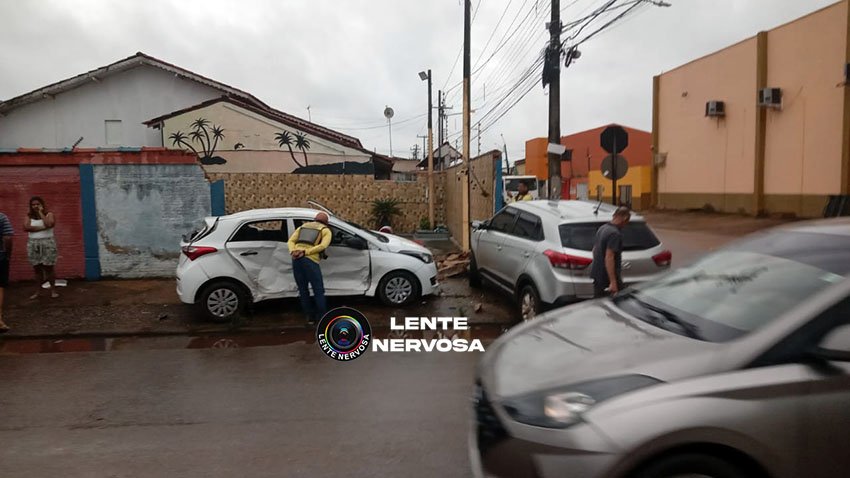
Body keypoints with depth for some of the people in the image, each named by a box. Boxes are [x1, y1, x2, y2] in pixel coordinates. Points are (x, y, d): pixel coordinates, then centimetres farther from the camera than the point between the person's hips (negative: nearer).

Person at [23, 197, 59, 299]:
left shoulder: (49, 214, 0)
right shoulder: (29, 216, 8)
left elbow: (48, 224, -20)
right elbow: (26, 228, -8)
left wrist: (41, 213, -11)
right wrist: (41, 228, -15)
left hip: (47, 244, -3)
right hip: (33, 244, 3)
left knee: (49, 268, -1)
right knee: (37, 268, 7)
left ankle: (53, 290, 5)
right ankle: (38, 290, 13)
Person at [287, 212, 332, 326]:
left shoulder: (303, 227, 26)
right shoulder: (326, 231, 12)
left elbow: (290, 241, 12)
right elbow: (323, 246, -7)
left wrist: (293, 252, -5)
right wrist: (305, 252, -12)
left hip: (296, 260, 5)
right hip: (310, 261, -5)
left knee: (303, 291, 13)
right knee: (319, 291, 4)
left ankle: (310, 318, 19)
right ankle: (323, 319, 5)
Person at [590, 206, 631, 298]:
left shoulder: (602, 228, 8)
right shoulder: (615, 233, -20)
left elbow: (594, 250, 19)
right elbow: (609, 258, -27)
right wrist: (613, 282, -27)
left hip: (596, 274, 9)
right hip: (607, 277, -9)